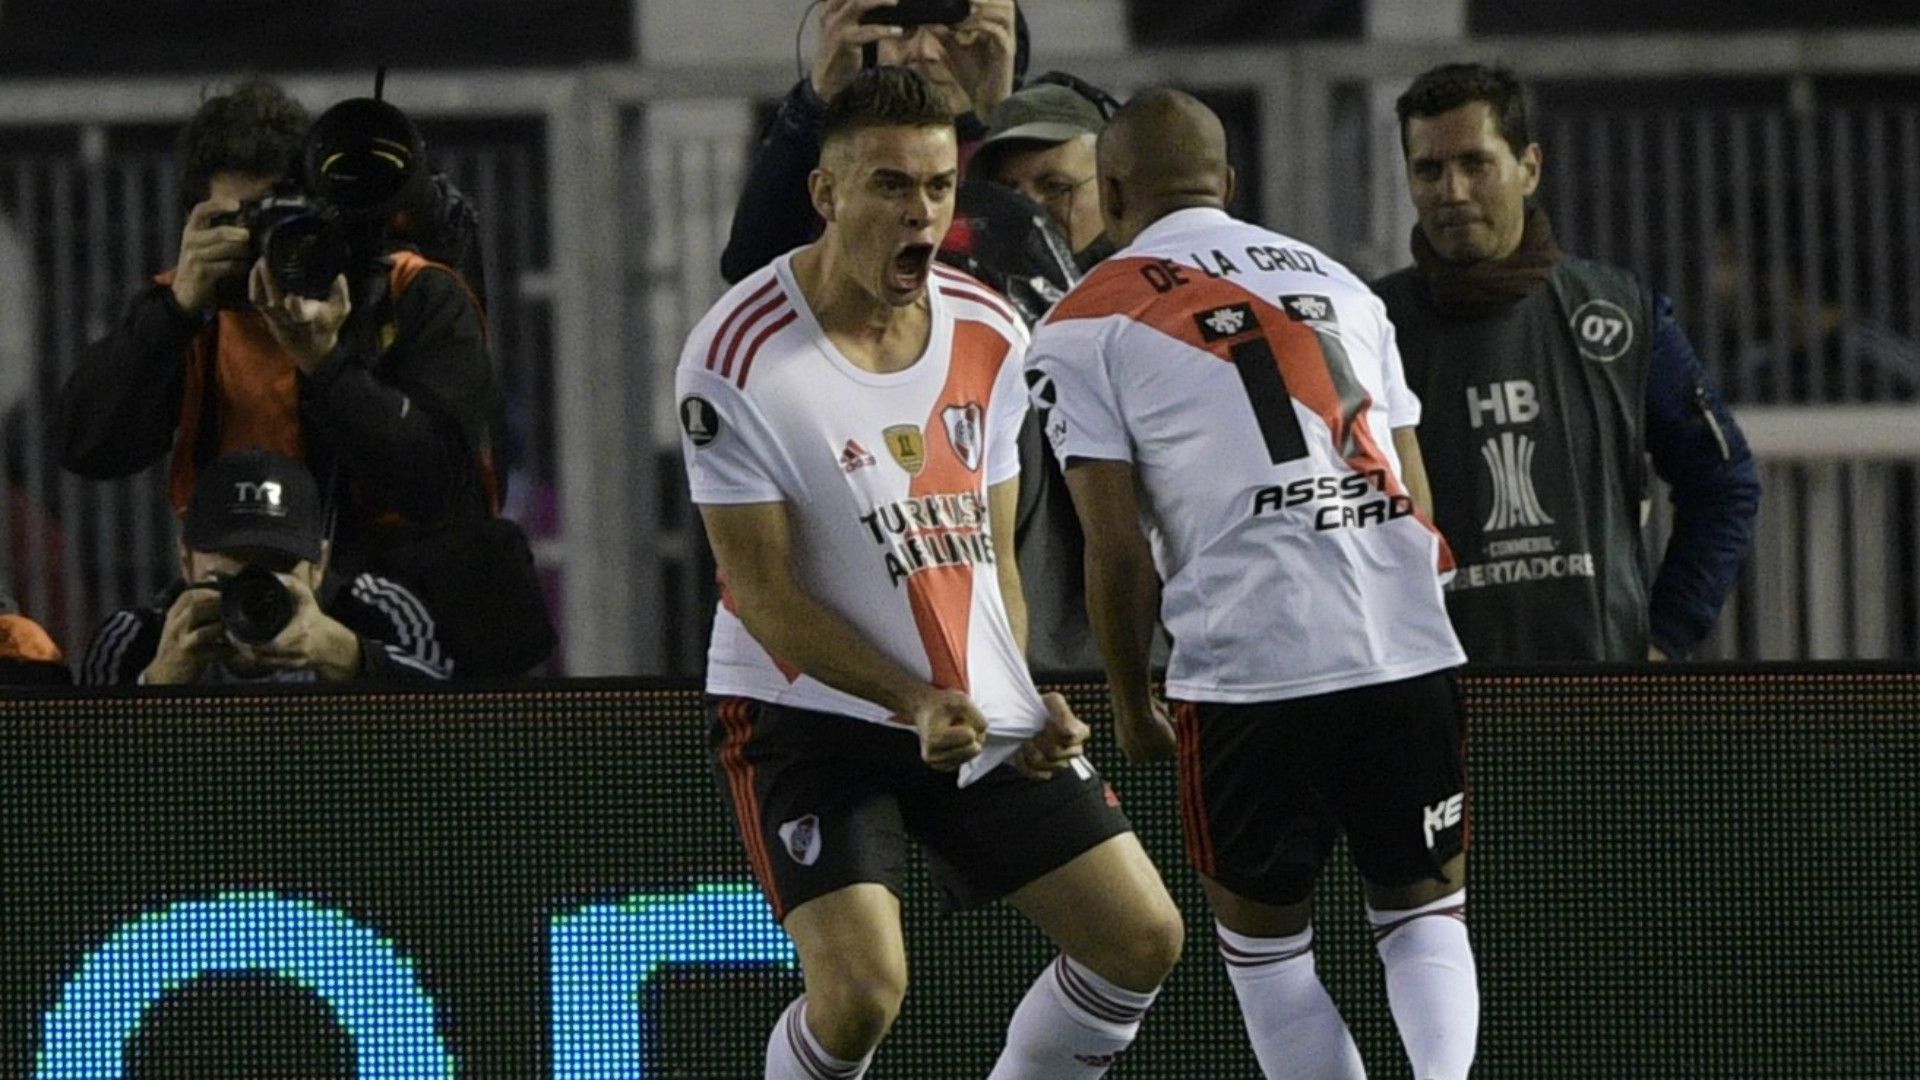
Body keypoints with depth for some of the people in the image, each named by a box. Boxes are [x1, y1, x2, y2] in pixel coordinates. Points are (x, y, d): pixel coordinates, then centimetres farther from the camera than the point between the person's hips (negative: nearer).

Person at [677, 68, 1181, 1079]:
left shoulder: (990, 334, 3)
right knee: (861, 990, -23)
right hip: (808, 716, -6)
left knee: (1141, 940, 2)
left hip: (984, 719, 6)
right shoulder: (737, 357, -16)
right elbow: (763, 591, -15)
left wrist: (1027, 702, -2)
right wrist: (915, 701, -24)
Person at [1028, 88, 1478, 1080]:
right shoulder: (1338, 282, 20)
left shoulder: (1090, 324, 6)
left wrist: (1132, 707, 14)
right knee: (1423, 911, 15)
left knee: (1261, 934, 13)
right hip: (1409, 650, 4)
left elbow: (1119, 551, 1)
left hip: (1247, 668, -4)